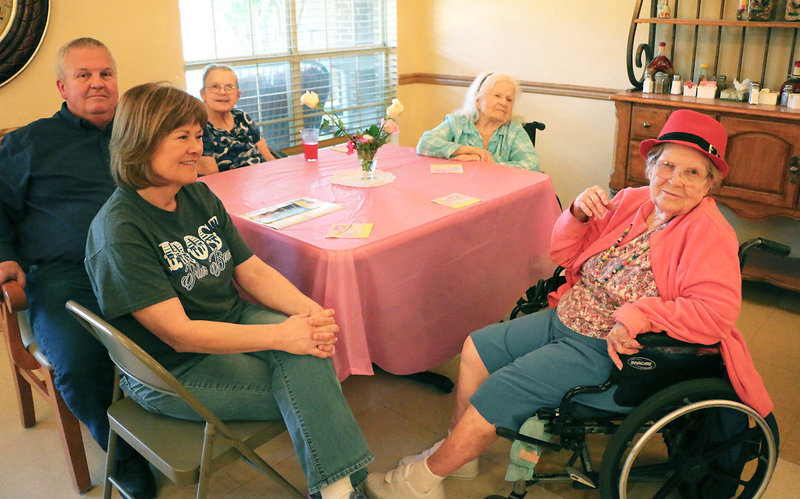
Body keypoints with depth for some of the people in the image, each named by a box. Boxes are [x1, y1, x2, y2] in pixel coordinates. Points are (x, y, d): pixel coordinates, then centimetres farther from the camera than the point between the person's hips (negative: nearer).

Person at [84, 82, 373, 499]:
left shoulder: (199, 196, 3)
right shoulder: (118, 232, -20)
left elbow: (251, 270, 2)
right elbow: (178, 333, -23)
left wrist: (311, 311, -17)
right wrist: (281, 335, -27)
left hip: (234, 322, 6)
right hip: (173, 371, -6)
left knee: (307, 351, -23)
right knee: (309, 394, -19)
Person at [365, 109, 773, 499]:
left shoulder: (708, 233, -18)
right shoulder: (633, 202, 2)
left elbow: (717, 310, -30)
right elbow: (563, 255, 6)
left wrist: (637, 315, -32)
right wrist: (578, 213, -12)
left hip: (612, 352, -8)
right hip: (565, 320, 8)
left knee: (499, 392, -10)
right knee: (477, 348, 8)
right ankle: (456, 453, 25)